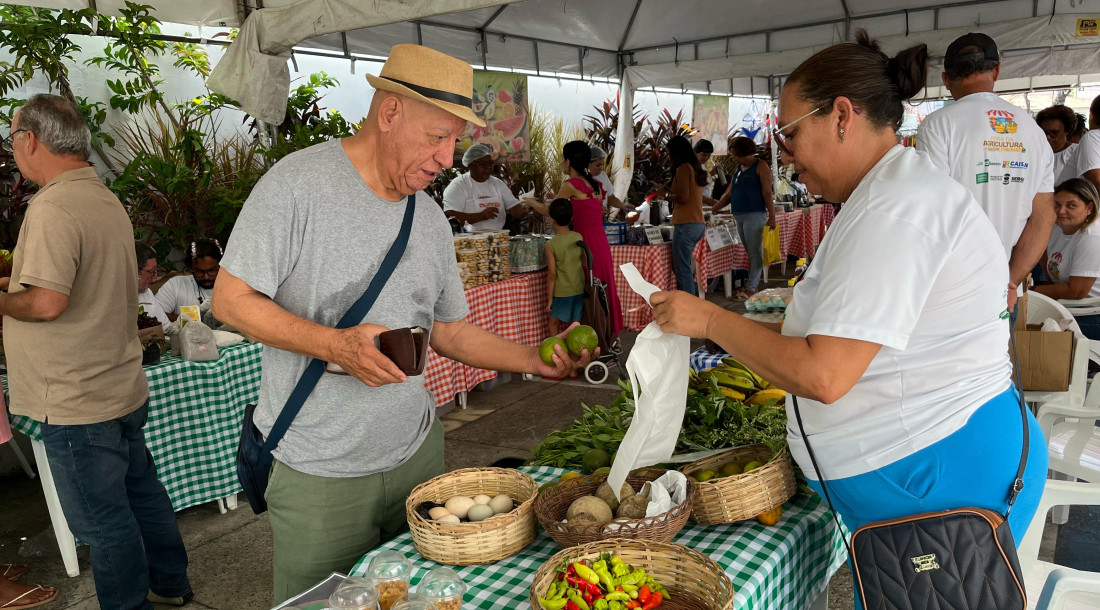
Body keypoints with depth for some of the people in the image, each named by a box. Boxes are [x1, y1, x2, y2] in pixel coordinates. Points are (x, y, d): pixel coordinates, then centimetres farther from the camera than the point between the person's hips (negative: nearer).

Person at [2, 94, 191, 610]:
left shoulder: (53, 208, -20)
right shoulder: (107, 200, 10)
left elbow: (47, 302, -29)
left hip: (78, 403, -9)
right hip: (123, 387, 9)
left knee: (103, 520, 6)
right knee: (141, 490, 21)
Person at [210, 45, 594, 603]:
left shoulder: (430, 218, 6)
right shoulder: (297, 184, -13)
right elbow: (230, 299, -13)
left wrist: (535, 360, -1)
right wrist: (335, 345, -26)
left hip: (417, 450, 6)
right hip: (319, 473, -5)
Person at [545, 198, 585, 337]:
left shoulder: (551, 244, -14)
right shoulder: (578, 237, -2)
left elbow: (552, 275, -13)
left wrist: (549, 298, -5)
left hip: (562, 292, -4)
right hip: (580, 289, 4)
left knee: (554, 323, 12)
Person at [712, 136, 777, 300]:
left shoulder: (761, 166, -1)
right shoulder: (738, 169, 19)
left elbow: (767, 193, -8)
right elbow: (728, 194, 20)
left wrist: (771, 216, -14)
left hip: (754, 215, -7)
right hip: (739, 216, 7)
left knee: (754, 252, -7)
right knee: (746, 252, 7)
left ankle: (751, 288, -10)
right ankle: (750, 284, 10)